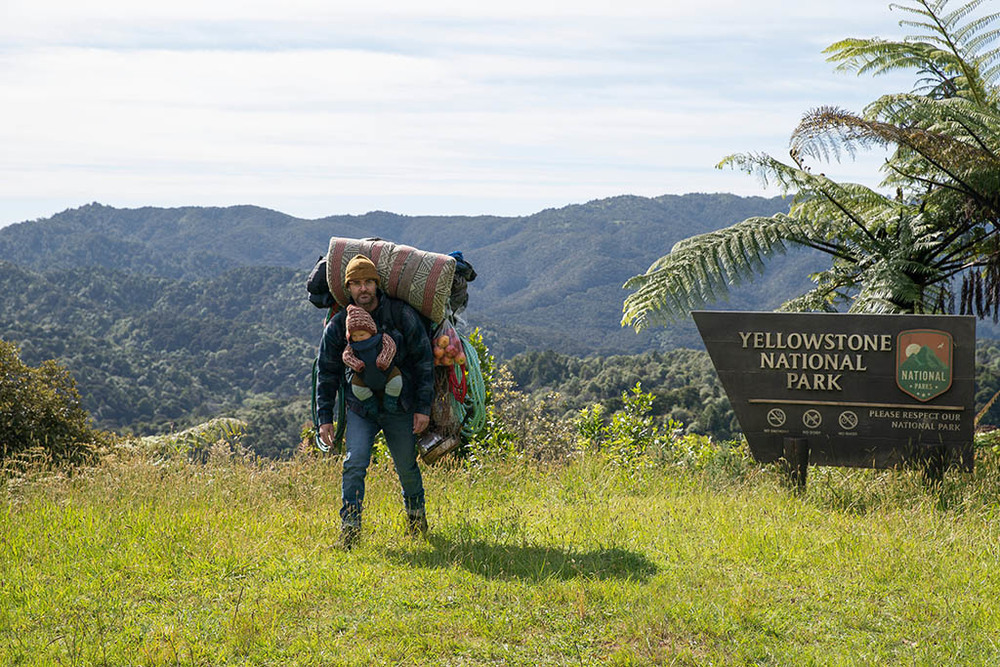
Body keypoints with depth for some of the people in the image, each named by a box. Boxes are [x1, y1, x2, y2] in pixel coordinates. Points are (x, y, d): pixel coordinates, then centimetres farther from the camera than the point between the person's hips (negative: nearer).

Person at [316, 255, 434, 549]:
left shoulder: (402, 315, -9)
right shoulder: (338, 325, -4)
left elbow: (423, 360, -4)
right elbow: (327, 373, 4)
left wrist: (423, 407, -7)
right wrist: (325, 418, 0)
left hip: (400, 407, 0)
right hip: (360, 408, 1)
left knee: (407, 467, 11)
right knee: (355, 464, -14)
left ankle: (416, 515, 36)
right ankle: (350, 528, -8)